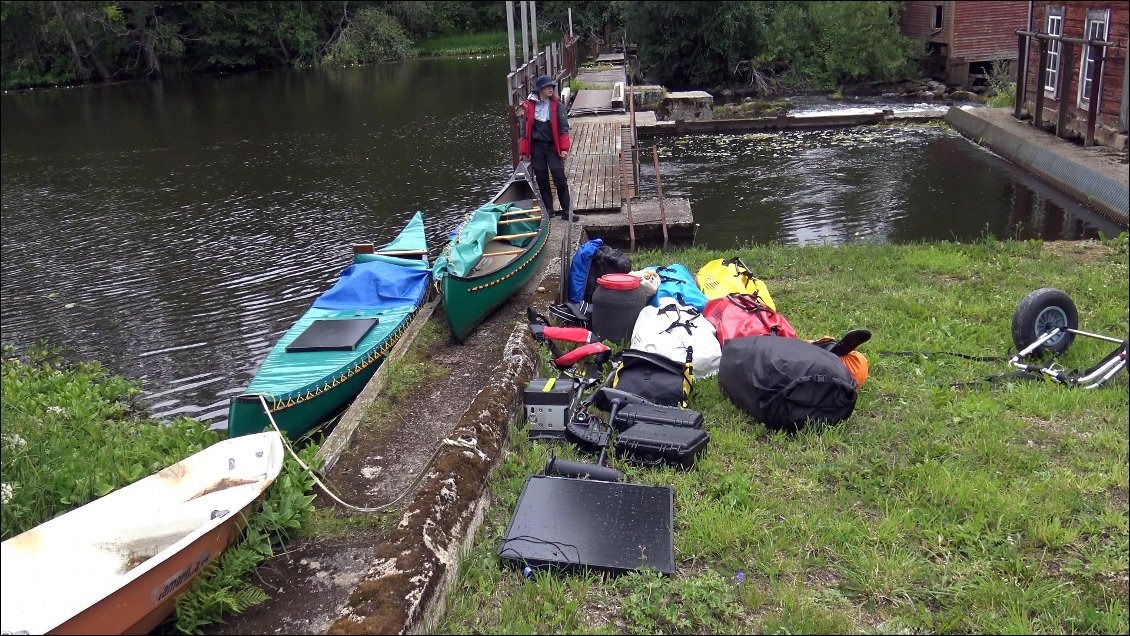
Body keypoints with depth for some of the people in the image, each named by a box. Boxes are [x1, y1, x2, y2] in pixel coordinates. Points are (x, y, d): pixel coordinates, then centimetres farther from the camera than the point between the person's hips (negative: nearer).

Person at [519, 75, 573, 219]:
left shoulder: (556, 105, -2)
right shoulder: (529, 106, -1)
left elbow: (563, 128, -3)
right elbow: (524, 129, 4)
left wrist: (564, 149, -10)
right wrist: (524, 151, 3)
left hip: (553, 146, -1)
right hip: (536, 147, 1)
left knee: (560, 179, -5)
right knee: (541, 179, 8)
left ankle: (567, 210, 0)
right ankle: (548, 209, 20)